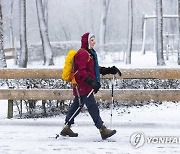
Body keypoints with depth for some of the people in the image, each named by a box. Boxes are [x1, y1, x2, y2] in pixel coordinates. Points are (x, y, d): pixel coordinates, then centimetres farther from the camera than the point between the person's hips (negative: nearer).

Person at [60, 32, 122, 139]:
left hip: (86, 86, 11)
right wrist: (92, 82, -31)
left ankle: (67, 128, 21)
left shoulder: (90, 53, 18)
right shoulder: (82, 53, -15)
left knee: (76, 106, 14)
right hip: (82, 86, -11)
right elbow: (81, 71, -23)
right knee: (93, 107, -10)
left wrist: (110, 70, 16)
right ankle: (103, 129, -12)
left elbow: (96, 69, 25)